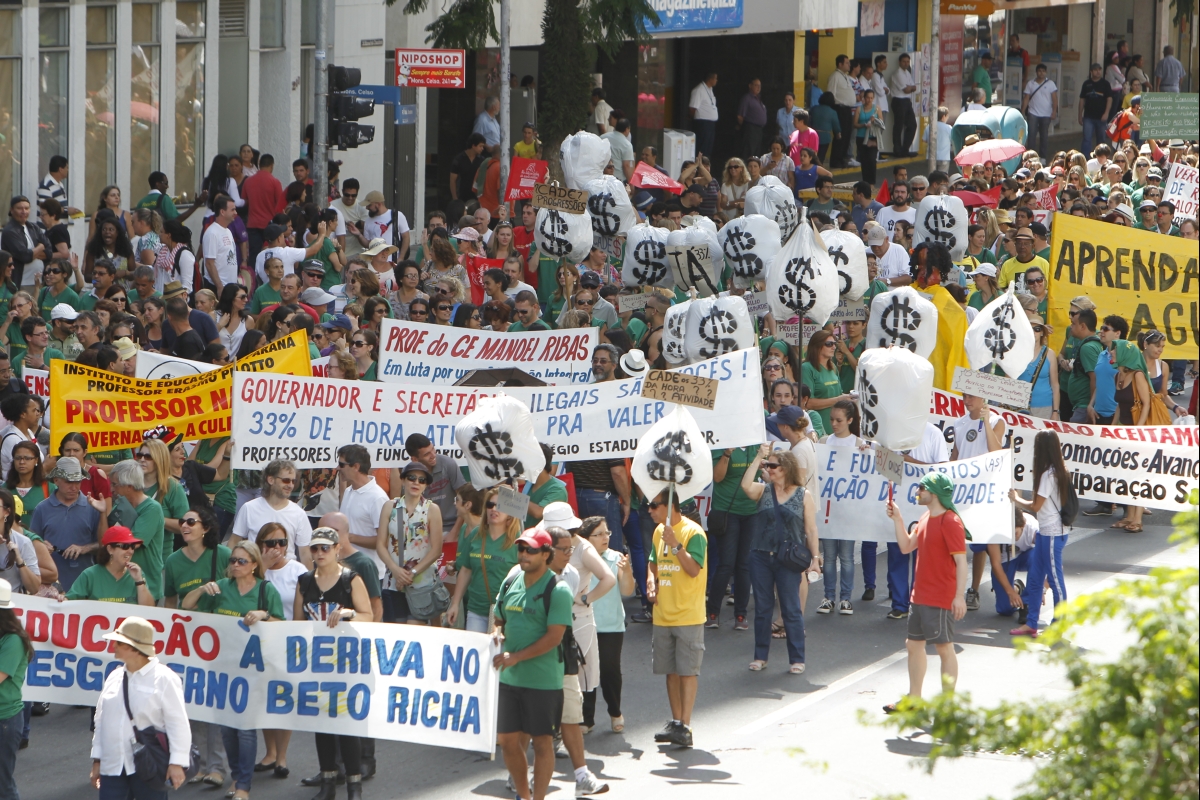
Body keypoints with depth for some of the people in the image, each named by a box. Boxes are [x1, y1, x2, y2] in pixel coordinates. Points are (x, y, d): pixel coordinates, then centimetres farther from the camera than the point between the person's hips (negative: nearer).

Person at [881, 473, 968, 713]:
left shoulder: (950, 522, -17)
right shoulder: (925, 519, 12)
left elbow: (961, 561, -20)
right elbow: (906, 546, 16)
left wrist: (959, 596, -25)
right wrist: (897, 519, 6)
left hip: (940, 599, -10)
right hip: (920, 595, 10)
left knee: (944, 648, -3)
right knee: (913, 644, 15)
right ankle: (914, 698, 25)